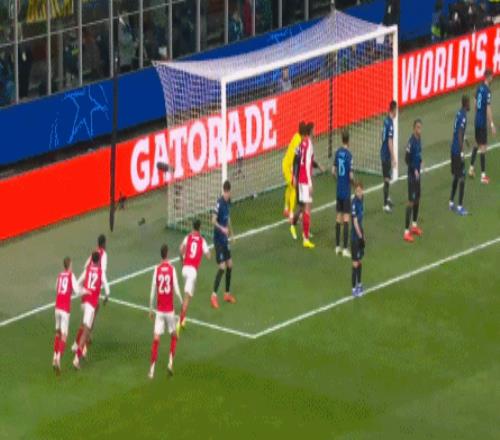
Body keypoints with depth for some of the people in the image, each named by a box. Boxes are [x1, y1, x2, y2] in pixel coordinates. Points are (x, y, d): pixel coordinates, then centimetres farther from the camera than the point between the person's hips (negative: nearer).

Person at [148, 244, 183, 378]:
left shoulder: (157, 269, -2)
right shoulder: (172, 269, -7)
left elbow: (153, 292, 0)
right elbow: (176, 290, -10)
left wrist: (150, 309, 9)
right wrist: (182, 302, 8)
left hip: (159, 310, 1)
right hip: (170, 309, -1)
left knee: (156, 339, 0)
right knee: (173, 336, 19)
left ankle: (152, 369, -4)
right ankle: (170, 363, 6)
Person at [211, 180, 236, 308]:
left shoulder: (228, 201, 5)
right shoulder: (220, 203, -21)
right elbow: (213, 220, -27)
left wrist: (230, 231, 26)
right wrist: (222, 228, -42)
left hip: (225, 238, 8)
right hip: (218, 239, -8)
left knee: (229, 265, 13)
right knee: (222, 267, -12)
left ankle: (227, 293, 25)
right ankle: (214, 295, -6)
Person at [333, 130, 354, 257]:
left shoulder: (338, 152, 2)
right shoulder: (349, 155, -17)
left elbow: (334, 170, 9)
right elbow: (351, 175, -19)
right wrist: (353, 180, 2)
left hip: (339, 189, 6)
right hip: (346, 191, -6)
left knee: (339, 217, 13)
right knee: (346, 218, -5)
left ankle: (337, 246, 18)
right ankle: (345, 249, -7)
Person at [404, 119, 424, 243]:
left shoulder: (419, 138, 6)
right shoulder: (411, 141, -20)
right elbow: (407, 159, -21)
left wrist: (420, 162, 6)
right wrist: (414, 169, -25)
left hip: (417, 173, 9)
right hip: (412, 175, -9)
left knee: (417, 199, 20)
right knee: (411, 202, -10)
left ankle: (414, 226, 35)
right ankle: (406, 232, -9)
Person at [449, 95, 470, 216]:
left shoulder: (459, 113, 8)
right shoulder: (463, 116, -18)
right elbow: (460, 135, -23)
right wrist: (462, 152, -23)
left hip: (453, 149, 9)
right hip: (458, 150, -9)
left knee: (456, 176, 18)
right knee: (462, 178, -5)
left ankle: (452, 202, 24)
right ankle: (460, 207, -6)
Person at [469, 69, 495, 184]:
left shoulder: (479, 88, 6)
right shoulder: (487, 91, -19)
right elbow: (488, 109, -22)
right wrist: (492, 124, -20)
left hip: (477, 121, 8)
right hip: (483, 122, -8)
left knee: (478, 144, 22)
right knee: (483, 146, -5)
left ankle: (471, 168, 27)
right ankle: (483, 175, -5)